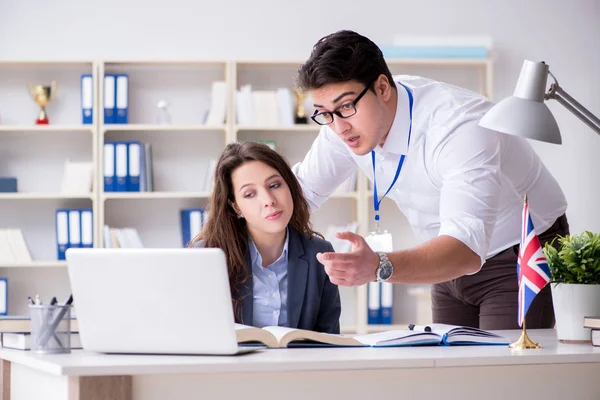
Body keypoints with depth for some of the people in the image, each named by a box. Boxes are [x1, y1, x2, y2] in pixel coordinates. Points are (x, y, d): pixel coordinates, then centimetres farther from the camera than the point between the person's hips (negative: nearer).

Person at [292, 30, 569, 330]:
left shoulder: (462, 127, -36)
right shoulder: (347, 121, -14)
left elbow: (467, 249, -48)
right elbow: (301, 191, 1)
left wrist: (378, 268, -63)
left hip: (520, 259, -6)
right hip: (451, 265, 6)